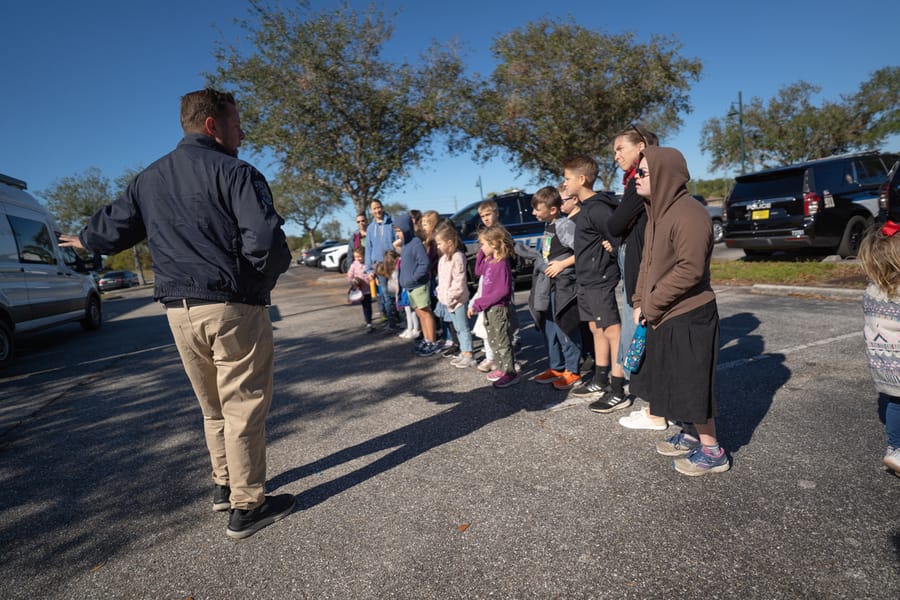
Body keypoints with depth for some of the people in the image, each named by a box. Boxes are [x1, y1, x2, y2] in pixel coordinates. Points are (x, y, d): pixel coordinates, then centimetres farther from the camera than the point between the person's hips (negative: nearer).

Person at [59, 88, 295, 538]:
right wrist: (273, 270, 0)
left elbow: (113, 228, 21)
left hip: (179, 310, 7)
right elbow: (265, 242, -21)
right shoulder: (235, 173, -9)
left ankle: (224, 485, 33)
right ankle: (246, 507, 11)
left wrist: (84, 239, 43)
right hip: (233, 307, -7)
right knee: (244, 407, 2)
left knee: (214, 407, 20)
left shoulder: (148, 179, 13)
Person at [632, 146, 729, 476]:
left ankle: (711, 451, 16)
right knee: (673, 380, 18)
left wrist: (652, 303, -18)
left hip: (688, 318, -9)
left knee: (692, 384, 1)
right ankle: (690, 435, 35)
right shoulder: (658, 212, 12)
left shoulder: (688, 213, -19)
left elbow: (690, 269, -25)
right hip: (663, 316, 10)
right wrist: (640, 301, 4)